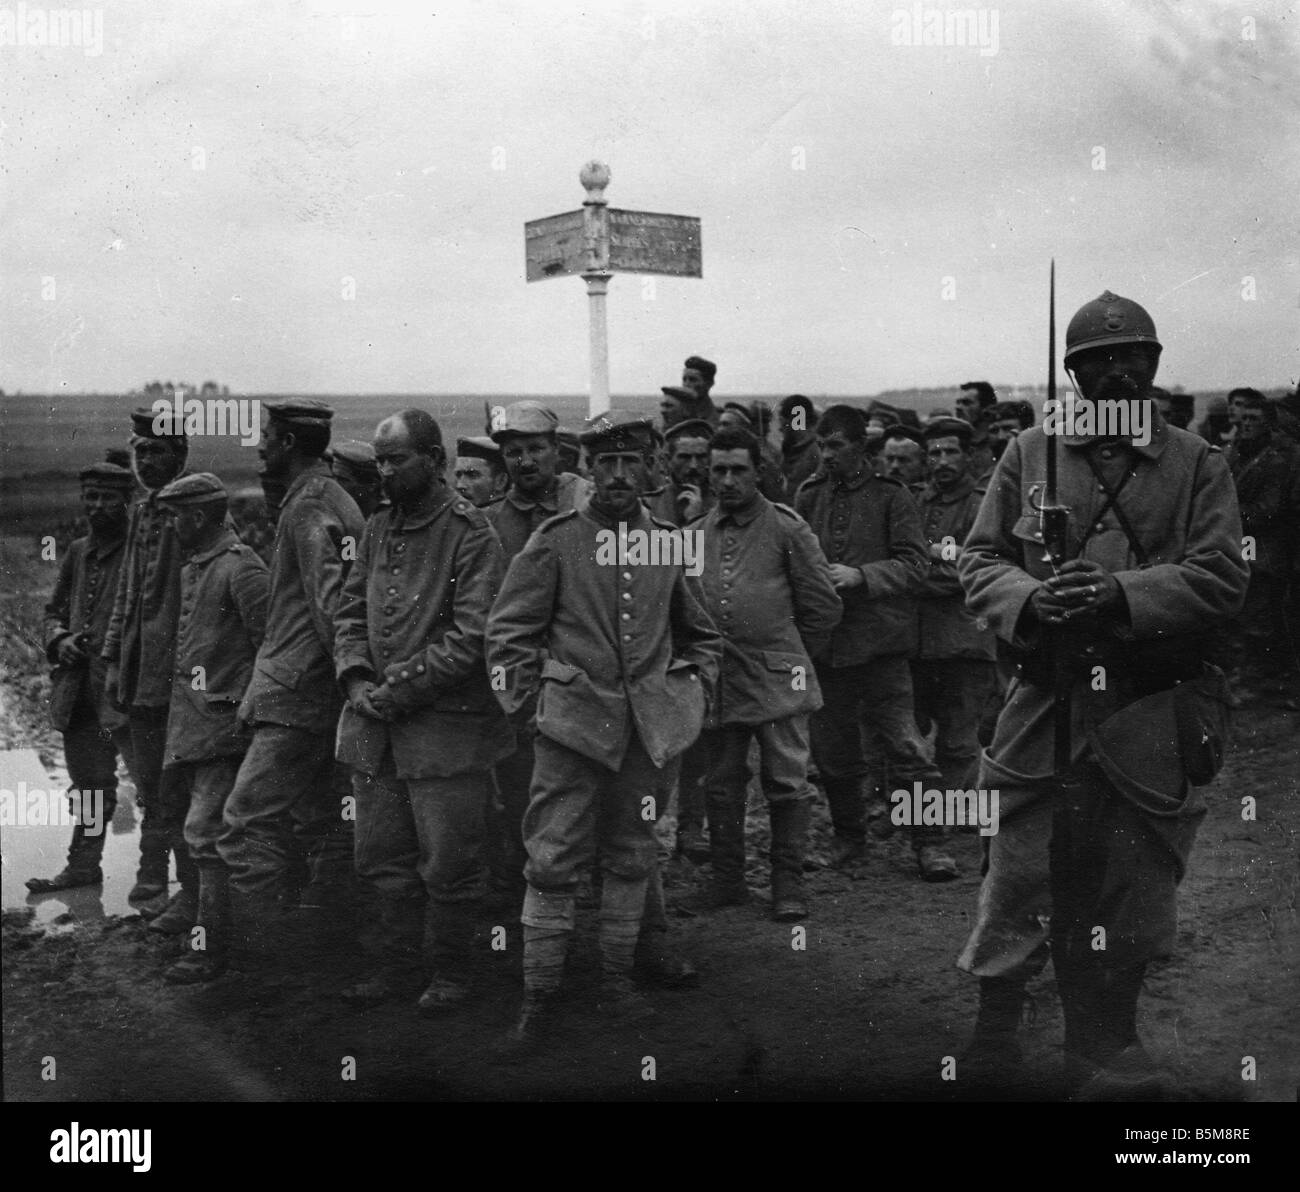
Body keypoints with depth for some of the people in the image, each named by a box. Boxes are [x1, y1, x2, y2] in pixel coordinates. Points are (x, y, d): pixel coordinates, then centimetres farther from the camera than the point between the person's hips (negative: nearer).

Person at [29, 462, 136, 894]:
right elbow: (54, 610, 23)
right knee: (88, 784, 15)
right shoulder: (77, 553, 14)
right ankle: (83, 865, 25)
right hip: (79, 691, 6)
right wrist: (59, 640, 3)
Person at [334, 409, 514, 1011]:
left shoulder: (470, 533, -9)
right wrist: (357, 679, -3)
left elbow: (471, 638, -15)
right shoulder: (378, 529, 12)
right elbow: (350, 611, 15)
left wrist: (399, 691, -15)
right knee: (381, 858, 13)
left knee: (448, 862, 3)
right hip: (375, 723, 6)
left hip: (446, 722, -6)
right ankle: (388, 967, 26)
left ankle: (449, 974, 19)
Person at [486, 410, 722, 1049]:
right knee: (553, 859, -3)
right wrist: (527, 704, -3)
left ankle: (616, 978, 25)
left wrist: (694, 691, 11)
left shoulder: (669, 542, 8)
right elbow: (507, 630, 1)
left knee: (632, 855, 11)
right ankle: (537, 998, 5)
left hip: (651, 725, 4)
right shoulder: (556, 539, -2)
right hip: (574, 718, -3)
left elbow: (701, 633, 21)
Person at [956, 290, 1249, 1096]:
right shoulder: (1028, 454, 7)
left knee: (1133, 893, 10)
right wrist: (1033, 599, -14)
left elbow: (1222, 577, -3)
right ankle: (993, 1032, 21)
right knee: (1023, 879, 2)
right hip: (1047, 705, 0)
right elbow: (979, 561, 7)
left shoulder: (1199, 465, 5)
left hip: (1153, 717, 0)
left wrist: (1121, 594, -18)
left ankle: (1107, 1048, 29)